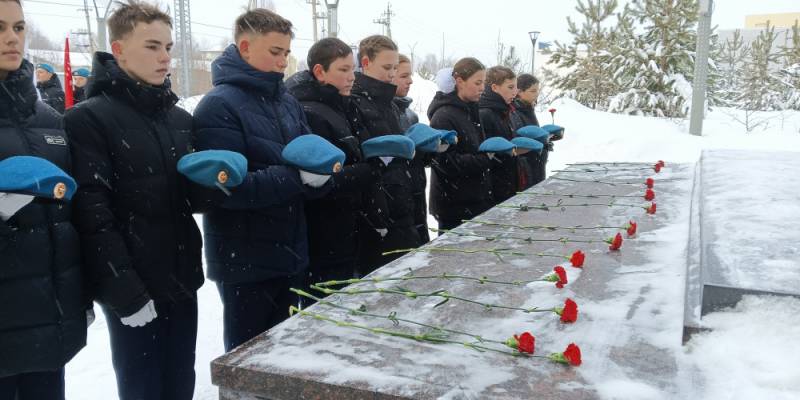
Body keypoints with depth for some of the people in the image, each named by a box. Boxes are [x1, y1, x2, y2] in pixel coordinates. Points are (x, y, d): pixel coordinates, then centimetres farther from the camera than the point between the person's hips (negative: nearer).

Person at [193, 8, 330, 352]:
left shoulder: (288, 102, 9)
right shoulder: (218, 107, -13)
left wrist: (320, 173, -12)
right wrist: (297, 176, -28)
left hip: (291, 253, 7)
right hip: (245, 259, -7)